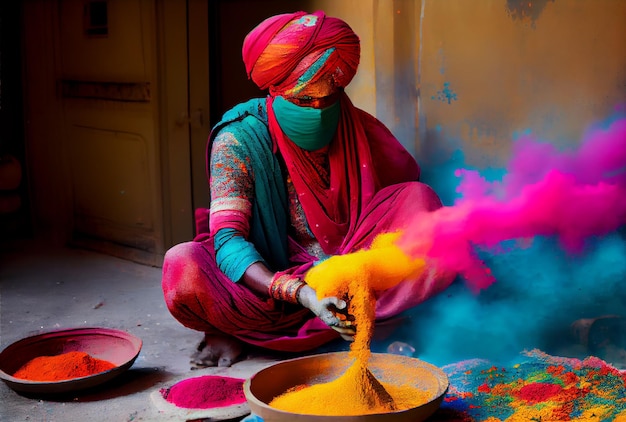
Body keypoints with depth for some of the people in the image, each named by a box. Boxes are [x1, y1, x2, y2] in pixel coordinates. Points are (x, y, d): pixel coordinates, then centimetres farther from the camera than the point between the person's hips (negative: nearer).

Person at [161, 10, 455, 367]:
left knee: (420, 199, -20)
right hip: (273, 282, -3)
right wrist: (299, 293, -37)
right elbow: (228, 238, -20)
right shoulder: (237, 142, -11)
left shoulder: (362, 133, -3)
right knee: (183, 266, -32)